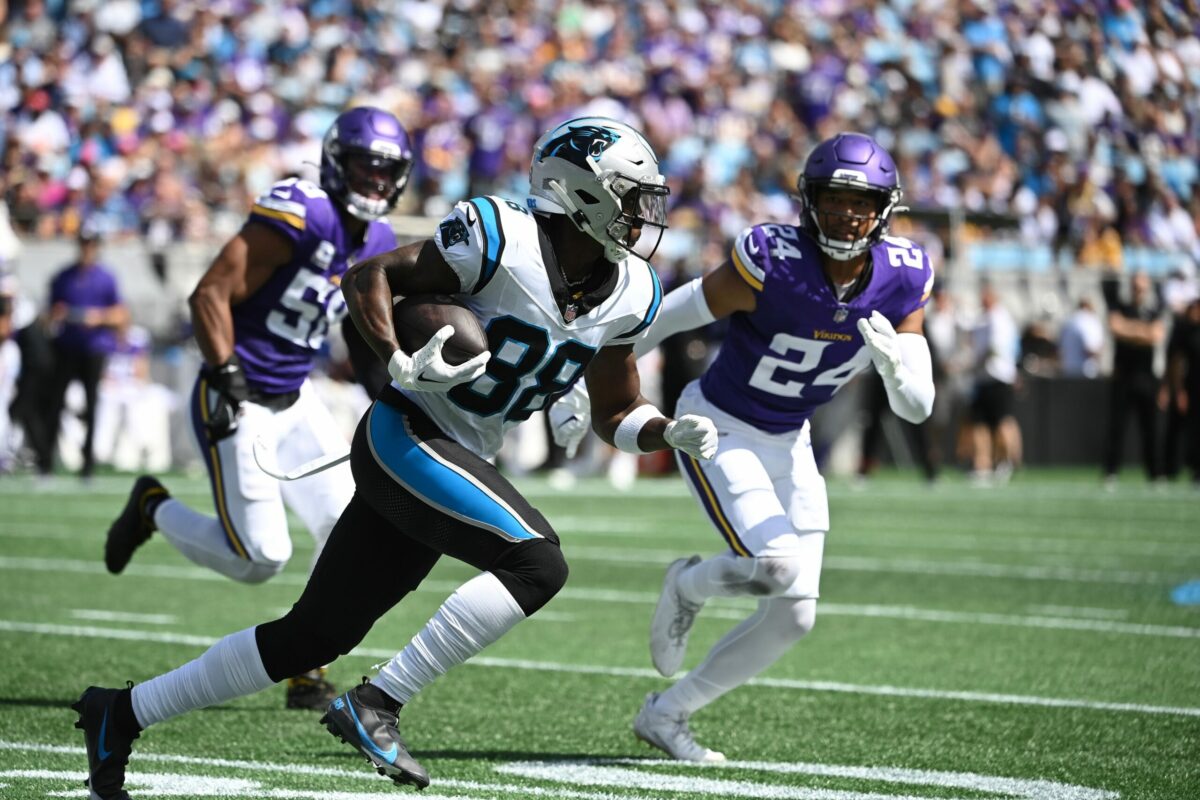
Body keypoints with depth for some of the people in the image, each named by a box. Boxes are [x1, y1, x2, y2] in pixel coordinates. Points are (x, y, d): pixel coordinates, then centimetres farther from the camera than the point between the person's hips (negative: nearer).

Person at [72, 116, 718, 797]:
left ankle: (121, 714, 20)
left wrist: (673, 433, -5)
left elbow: (615, 414, 14)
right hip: (408, 435, -8)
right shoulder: (503, 241, -16)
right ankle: (377, 704, -19)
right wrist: (403, 365, -23)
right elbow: (370, 277, -9)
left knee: (311, 638, 9)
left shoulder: (629, 295, 5)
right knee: (538, 563, -25)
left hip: (460, 464, 8)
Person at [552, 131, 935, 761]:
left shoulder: (904, 278, -11)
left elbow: (916, 407, -8)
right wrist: (583, 385, -10)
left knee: (794, 616, 2)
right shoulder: (771, 262, -26)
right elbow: (661, 318, -15)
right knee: (777, 565, -26)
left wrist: (894, 359, -30)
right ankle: (688, 585, 9)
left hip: (787, 442, 6)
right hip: (718, 427, -6)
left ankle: (666, 714, 19)